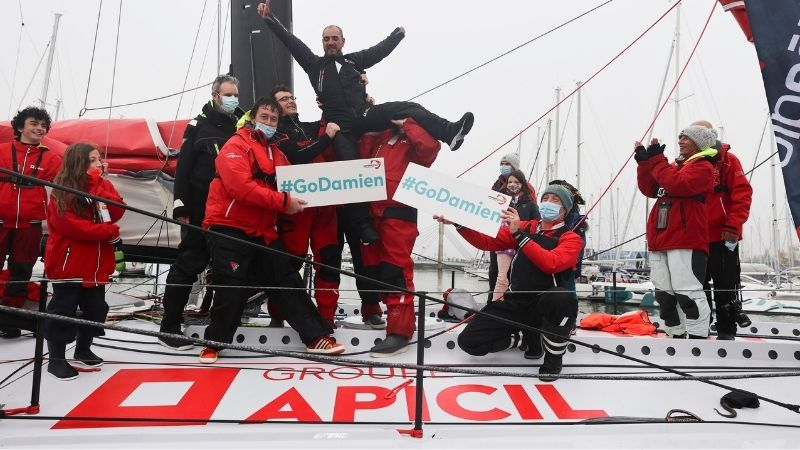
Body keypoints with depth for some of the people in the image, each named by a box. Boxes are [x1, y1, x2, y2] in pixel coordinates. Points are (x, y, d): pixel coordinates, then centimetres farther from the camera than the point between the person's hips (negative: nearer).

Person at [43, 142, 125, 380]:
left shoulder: (104, 185, 7)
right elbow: (70, 225, -20)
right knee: (63, 310, 1)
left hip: (97, 262, 6)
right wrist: (110, 232, -17)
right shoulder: (61, 192, -10)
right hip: (68, 262, -6)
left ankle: (83, 350, 32)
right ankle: (56, 359, 14)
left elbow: (117, 212, -6)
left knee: (96, 308, 14)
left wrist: (97, 186, -16)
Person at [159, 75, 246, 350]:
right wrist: (181, 205, -12)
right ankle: (169, 327, 5)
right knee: (189, 264, -3)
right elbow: (183, 167, -4)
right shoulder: (199, 126, 1)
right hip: (202, 210, -4)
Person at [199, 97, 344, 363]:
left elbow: (285, 186, 21)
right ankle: (214, 343, 15)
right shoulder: (236, 146, -8)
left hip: (263, 231, 7)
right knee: (232, 289, -6)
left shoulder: (277, 153, 17)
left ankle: (316, 337, 9)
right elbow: (241, 187, -22)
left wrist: (293, 199, -2)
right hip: (229, 228, -7)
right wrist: (283, 202, -23)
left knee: (288, 283, 5)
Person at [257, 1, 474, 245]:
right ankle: (362, 224, -14)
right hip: (341, 126, -2)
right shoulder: (314, 64, 17)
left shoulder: (355, 60, 23)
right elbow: (290, 41, 13)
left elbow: (380, 50, 25)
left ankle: (449, 133, -35)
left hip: (365, 115, 2)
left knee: (408, 108, -20)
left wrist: (398, 33, 24)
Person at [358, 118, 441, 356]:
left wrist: (406, 123, -8)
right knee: (370, 266, 14)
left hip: (399, 212, -7)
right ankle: (370, 314, 31)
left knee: (396, 270, -12)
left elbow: (430, 146, -17)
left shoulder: (415, 138, 4)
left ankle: (399, 332, -11)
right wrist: (370, 131, 5)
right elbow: (363, 159, 13)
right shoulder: (381, 136, 22)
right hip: (372, 211, 7)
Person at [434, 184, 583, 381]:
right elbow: (487, 242, 4)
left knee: (563, 298, -39)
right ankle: (514, 338, 19)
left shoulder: (571, 239, -5)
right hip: (514, 303, 3)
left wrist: (519, 234, -27)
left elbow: (551, 264, -25)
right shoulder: (524, 227, 9)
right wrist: (457, 223, -8)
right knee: (469, 341, -11)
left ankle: (554, 357, -11)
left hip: (546, 306, -3)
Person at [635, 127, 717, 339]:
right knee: (665, 293, 10)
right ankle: (676, 335, 20)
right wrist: (645, 161, 7)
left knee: (687, 292, -11)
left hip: (686, 241, -8)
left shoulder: (703, 167, -2)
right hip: (661, 239, 9)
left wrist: (656, 160, -13)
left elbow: (677, 184, -20)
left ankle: (698, 337, -4)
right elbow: (649, 189, 16)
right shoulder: (676, 166, 23)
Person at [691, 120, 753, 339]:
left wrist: (733, 225, -14)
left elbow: (742, 193, -7)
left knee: (725, 285, 3)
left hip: (722, 236, -4)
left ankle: (726, 331, 13)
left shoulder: (727, 160, 0)